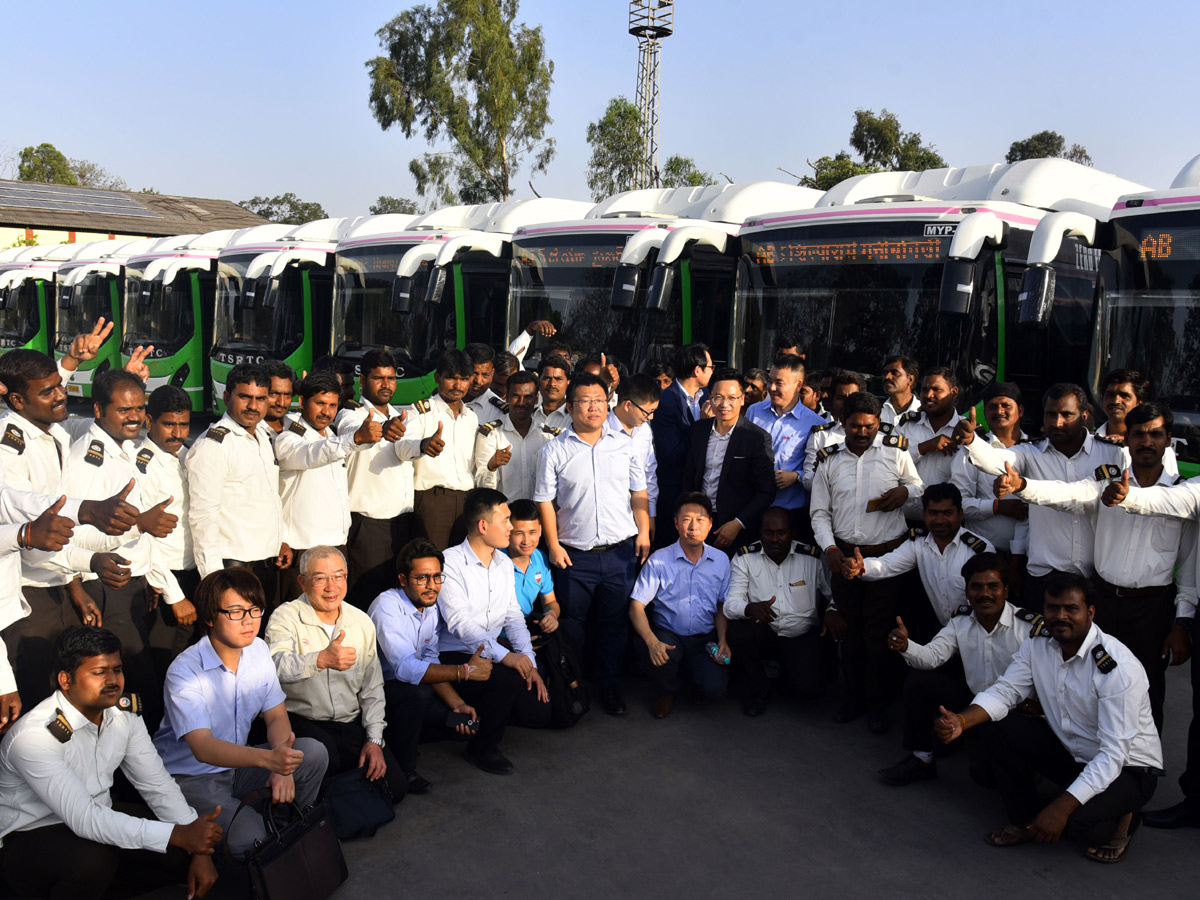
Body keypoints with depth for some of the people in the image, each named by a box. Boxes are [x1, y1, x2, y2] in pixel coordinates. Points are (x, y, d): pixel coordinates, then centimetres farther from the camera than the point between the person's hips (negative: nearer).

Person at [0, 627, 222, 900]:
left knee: (183, 854, -14)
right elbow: (82, 818, -33)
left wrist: (199, 848, -16)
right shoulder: (34, 736, -26)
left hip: (95, 827, 6)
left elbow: (157, 784, -3)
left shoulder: (123, 713, -5)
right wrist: (178, 835, -37)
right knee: (94, 857, -36)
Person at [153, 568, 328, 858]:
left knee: (313, 752, -17)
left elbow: (277, 716, 2)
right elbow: (202, 747, -32)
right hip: (191, 777, -6)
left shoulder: (258, 651, -2)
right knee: (251, 838, -30)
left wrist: (283, 766, -19)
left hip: (237, 765, 6)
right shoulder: (185, 671, -22)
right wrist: (268, 759, -48)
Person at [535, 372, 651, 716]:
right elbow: (545, 501, 0)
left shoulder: (624, 444, 6)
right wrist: (553, 545, -5)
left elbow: (638, 493, 12)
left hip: (621, 551, 2)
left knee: (615, 622, 8)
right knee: (572, 623, 8)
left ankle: (609, 685, 23)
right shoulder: (554, 451, -1)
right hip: (575, 554, -1)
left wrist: (644, 532, 3)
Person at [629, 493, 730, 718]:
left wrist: (722, 640, -6)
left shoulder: (721, 560, 2)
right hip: (669, 634, -2)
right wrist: (652, 641, -27)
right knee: (662, 656, -35)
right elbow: (636, 606, -10)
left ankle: (690, 669, 18)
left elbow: (722, 606, 11)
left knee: (715, 689, -21)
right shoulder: (659, 561, -8)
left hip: (706, 638, 2)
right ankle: (668, 691, 2)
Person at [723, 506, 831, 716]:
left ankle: (784, 667, 16)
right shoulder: (745, 558, -4)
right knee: (736, 632, -32)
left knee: (810, 687, -25)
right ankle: (758, 688, -2)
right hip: (762, 634, 1)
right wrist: (750, 608, -35)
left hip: (801, 636, 0)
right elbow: (730, 603, -13)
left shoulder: (813, 557, -3)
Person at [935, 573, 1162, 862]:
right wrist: (962, 721, -28)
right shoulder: (1038, 645, -8)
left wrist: (1061, 807, -36)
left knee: (1079, 817, -33)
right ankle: (1026, 820, 4)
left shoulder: (1118, 667, -28)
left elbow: (1113, 754, -30)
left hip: (1126, 767, -6)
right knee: (1002, 731, -16)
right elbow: (1005, 691, -6)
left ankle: (1119, 820, 5)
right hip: (1070, 752, 6)